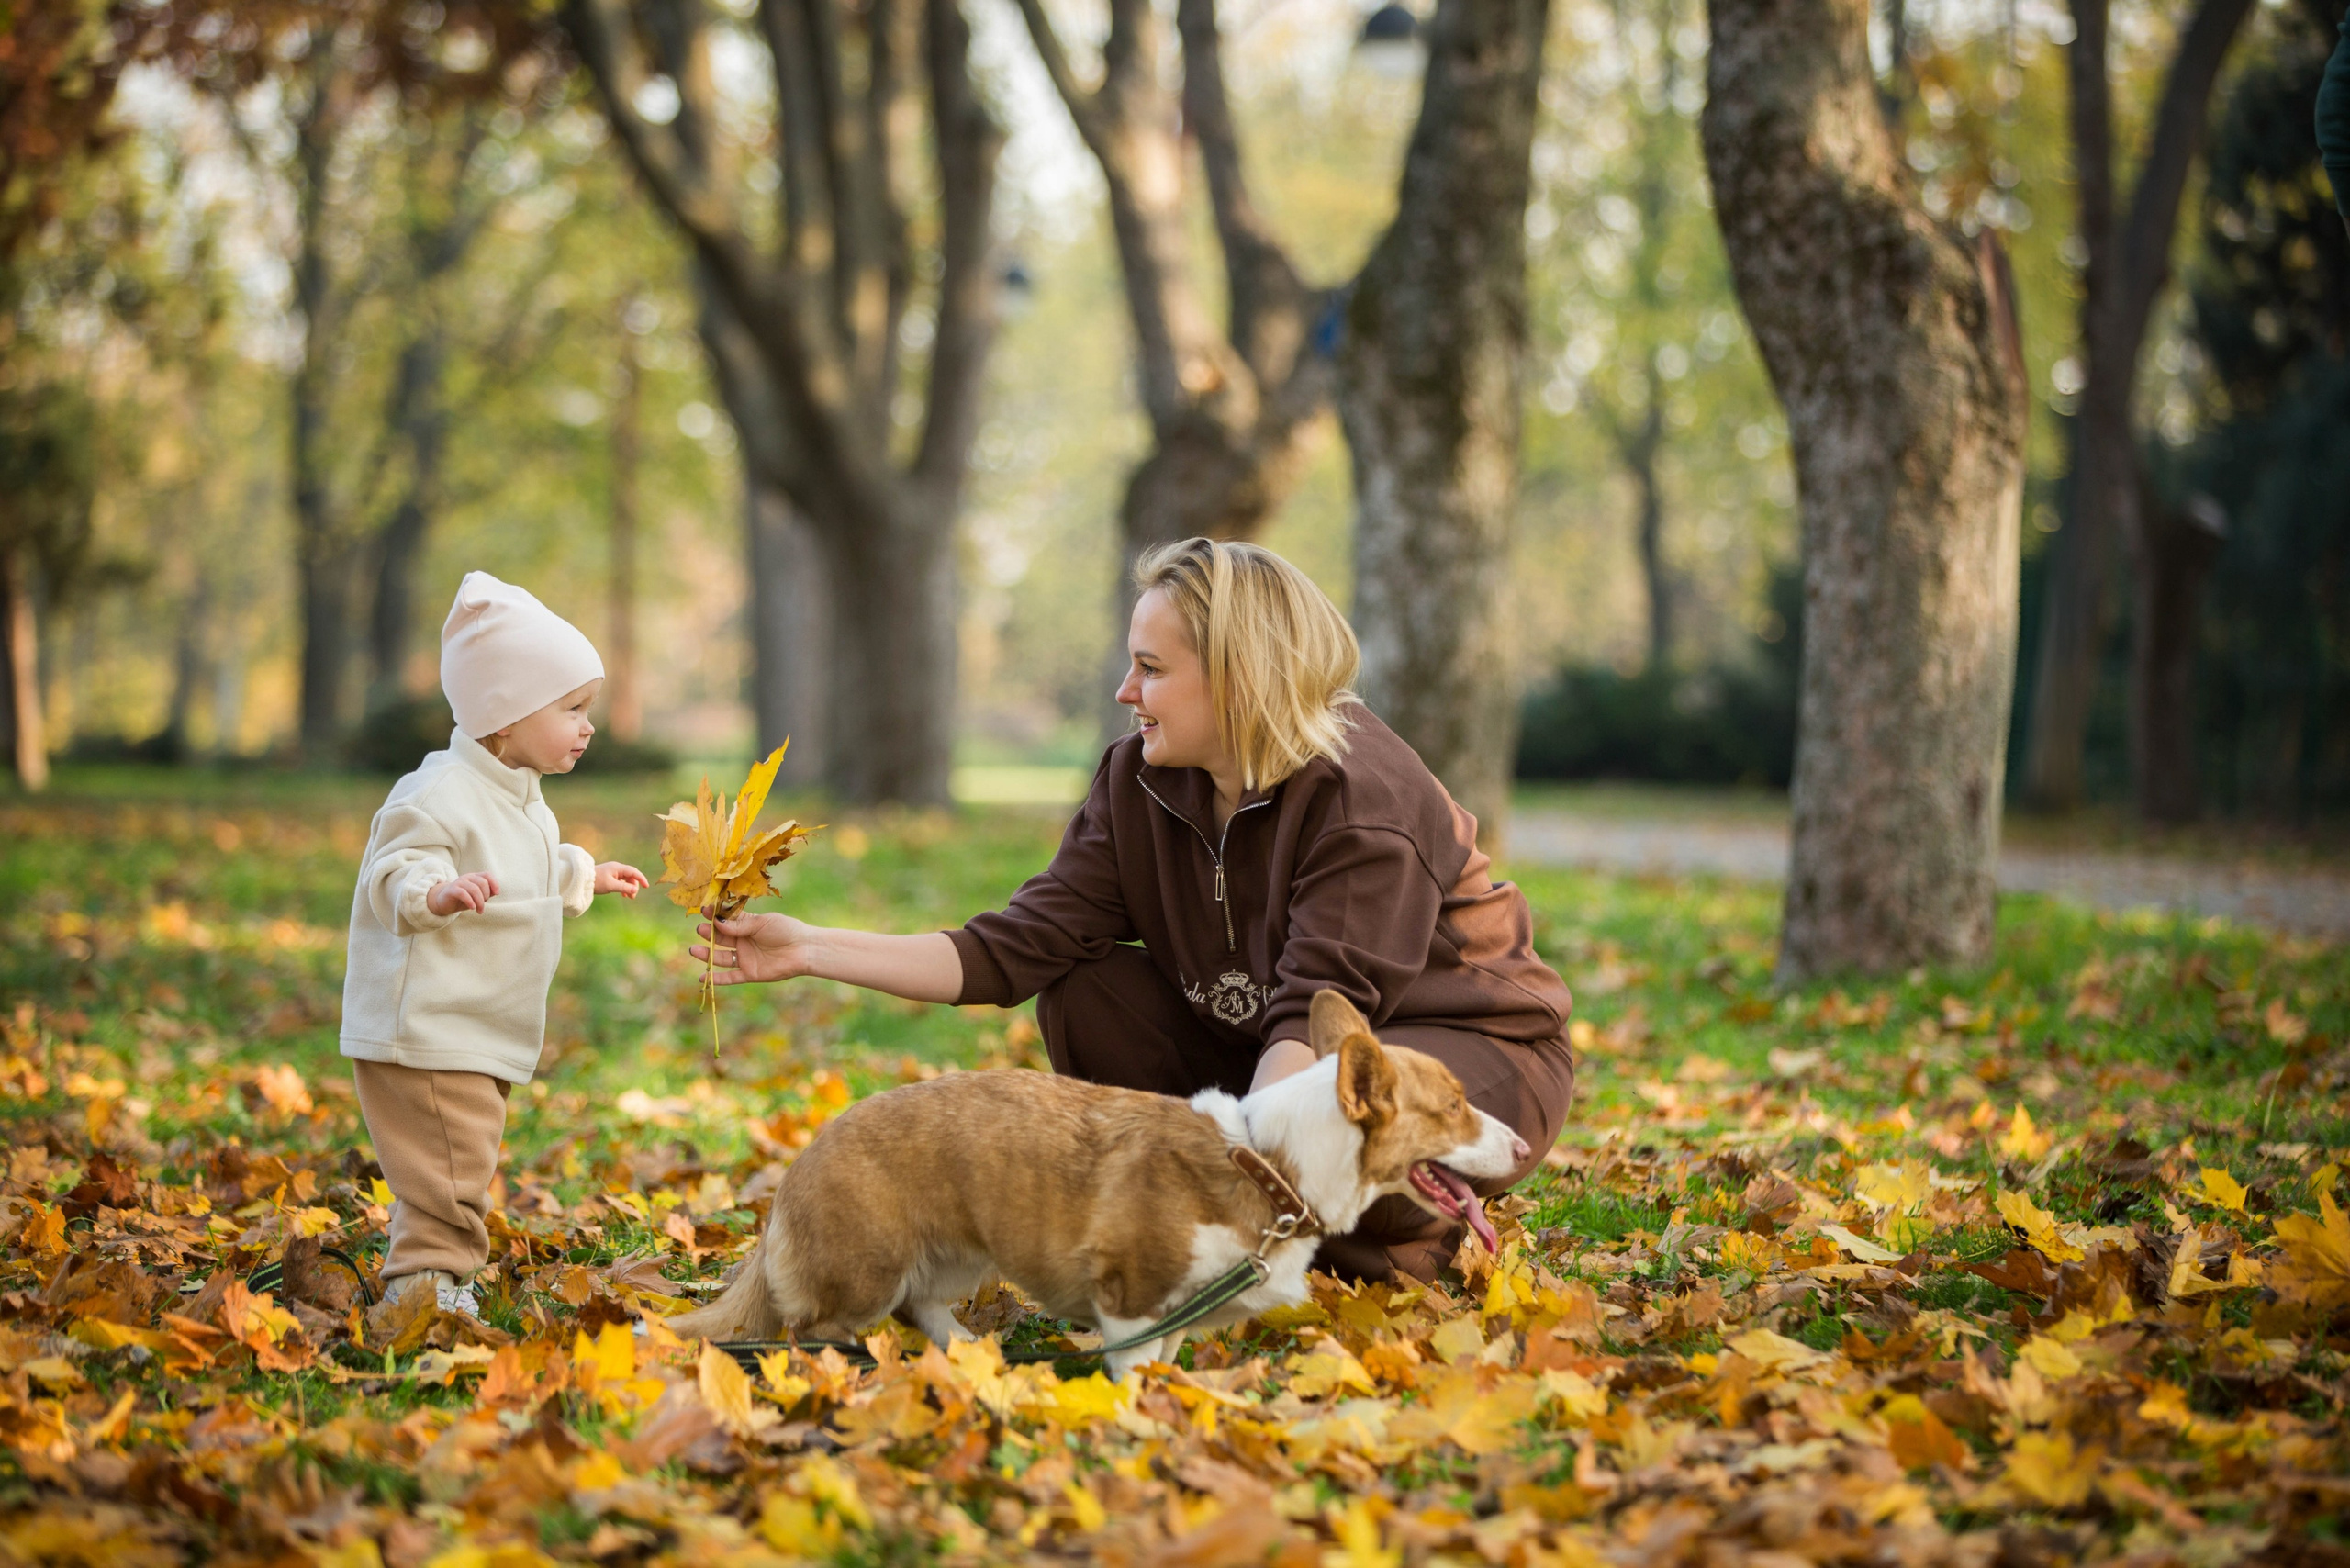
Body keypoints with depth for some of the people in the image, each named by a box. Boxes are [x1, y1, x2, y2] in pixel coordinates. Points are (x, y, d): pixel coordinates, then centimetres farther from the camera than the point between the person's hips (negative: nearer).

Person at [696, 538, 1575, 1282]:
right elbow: (1017, 949, -10)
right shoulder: (1140, 784, -6)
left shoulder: (1363, 799, -25)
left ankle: (1404, 1239, -3)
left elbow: (1315, 1018, -31)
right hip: (1257, 1051, 6)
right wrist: (811, 950, -15)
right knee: (1085, 991, -11)